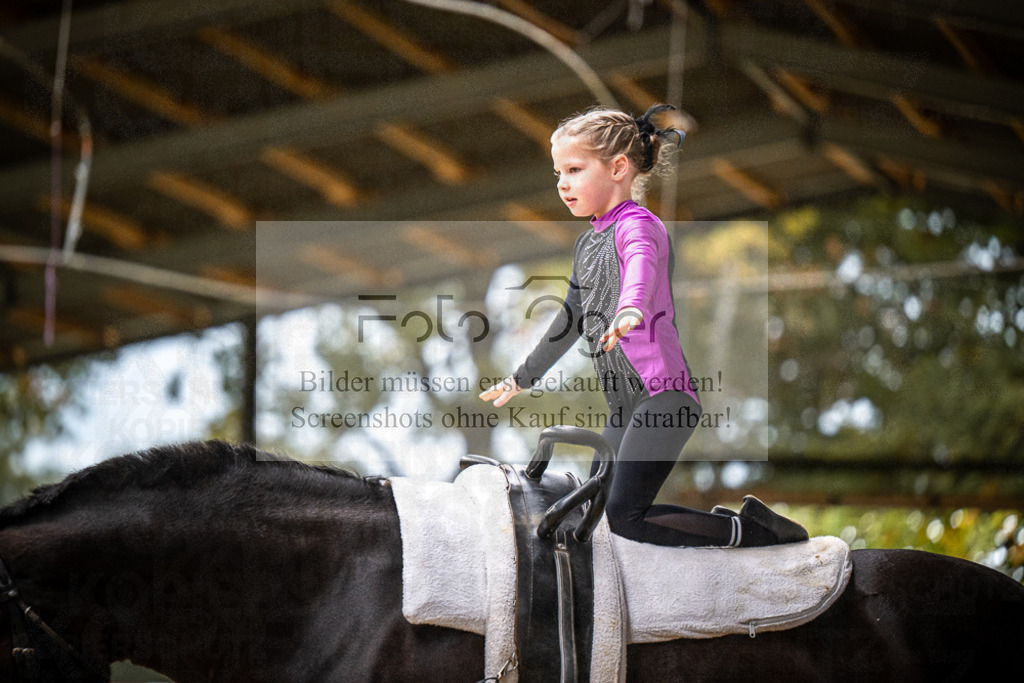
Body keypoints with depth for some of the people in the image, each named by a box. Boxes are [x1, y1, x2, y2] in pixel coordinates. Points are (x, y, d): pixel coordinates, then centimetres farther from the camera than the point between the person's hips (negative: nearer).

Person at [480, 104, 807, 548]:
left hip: (662, 395, -9)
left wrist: (630, 308, -57)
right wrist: (521, 378, 41)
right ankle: (726, 522, 12)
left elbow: (642, 263, -34)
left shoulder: (636, 223, -8)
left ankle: (757, 531, -6)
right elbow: (571, 320, 33)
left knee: (624, 517, -17)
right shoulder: (587, 243, 19)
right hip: (624, 406, 9)